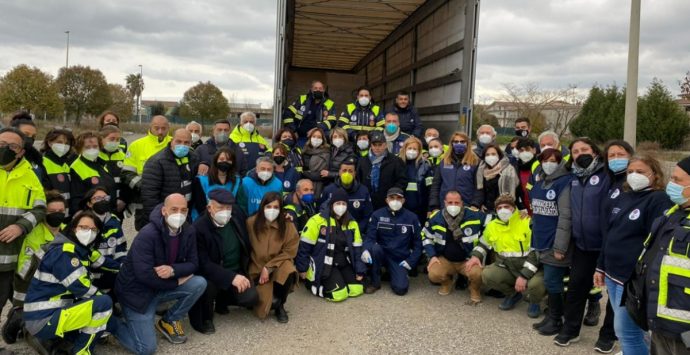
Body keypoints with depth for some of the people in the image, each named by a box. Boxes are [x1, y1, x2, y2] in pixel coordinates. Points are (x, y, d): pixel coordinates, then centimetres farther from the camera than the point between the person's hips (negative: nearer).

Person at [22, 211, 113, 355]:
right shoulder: (63, 252, -17)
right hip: (43, 320, -10)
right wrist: (101, 297, -4)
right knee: (104, 303, -21)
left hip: (51, 312, 10)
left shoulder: (80, 251, 13)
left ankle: (50, 340, 15)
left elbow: (83, 285, 15)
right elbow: (81, 287, -18)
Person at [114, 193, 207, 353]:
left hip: (163, 285, 6)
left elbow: (193, 263, -4)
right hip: (137, 291, -6)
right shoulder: (147, 234, -26)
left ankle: (169, 321, 7)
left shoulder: (188, 231, -7)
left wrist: (173, 270, -26)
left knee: (199, 284, -16)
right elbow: (144, 275, -30)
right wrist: (177, 282, -19)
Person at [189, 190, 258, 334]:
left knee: (251, 298, -18)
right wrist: (231, 277, -34)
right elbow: (204, 264, -25)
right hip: (212, 274, -4)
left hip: (237, 271, 4)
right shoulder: (199, 228, -20)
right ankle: (204, 317, -3)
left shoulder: (237, 215, -6)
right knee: (208, 285, -36)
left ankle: (222, 299, 16)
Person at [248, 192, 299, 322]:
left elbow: (288, 252, -7)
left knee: (288, 271, -35)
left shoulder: (288, 226, -10)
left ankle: (279, 306, -6)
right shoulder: (251, 223, -9)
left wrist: (269, 267, -16)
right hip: (257, 268, -1)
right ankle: (271, 300, 17)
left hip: (279, 265, 1)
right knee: (263, 302, -23)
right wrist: (262, 269, -7)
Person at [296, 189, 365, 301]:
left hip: (344, 264, 6)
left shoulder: (352, 223, 4)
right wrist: (302, 268, -10)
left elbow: (356, 248, 7)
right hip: (323, 265, -6)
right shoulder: (318, 220, -15)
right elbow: (304, 245, -11)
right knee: (339, 294, -18)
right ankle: (314, 284, 7)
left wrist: (360, 270, 0)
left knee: (357, 290, -7)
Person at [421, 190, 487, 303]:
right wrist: (432, 256, -3)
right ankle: (447, 282, 12)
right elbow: (426, 236, 7)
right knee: (433, 275, -27)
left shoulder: (474, 215, -14)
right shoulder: (435, 218, -6)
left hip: (468, 259, -2)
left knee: (477, 274, -33)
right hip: (445, 259, 2)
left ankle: (475, 291, 5)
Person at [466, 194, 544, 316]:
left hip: (530, 269, -5)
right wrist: (475, 256, 0)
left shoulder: (528, 223, -15)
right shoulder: (492, 226, 3)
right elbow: (483, 244, 21)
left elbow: (536, 252, -19)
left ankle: (534, 302, 5)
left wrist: (524, 276, -25)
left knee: (535, 284, -35)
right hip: (506, 268, 5)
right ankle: (512, 294, 10)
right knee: (487, 275, -20)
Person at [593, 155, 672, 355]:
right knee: (624, 328, 17)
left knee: (625, 330, -3)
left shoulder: (659, 201, -11)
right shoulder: (620, 198, 12)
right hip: (613, 275, 7)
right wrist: (601, 267, 17)